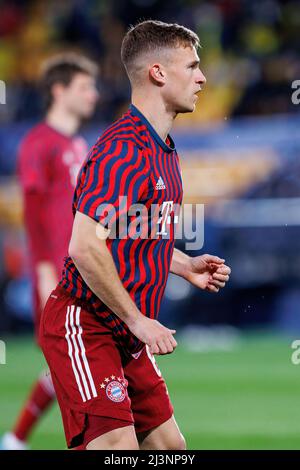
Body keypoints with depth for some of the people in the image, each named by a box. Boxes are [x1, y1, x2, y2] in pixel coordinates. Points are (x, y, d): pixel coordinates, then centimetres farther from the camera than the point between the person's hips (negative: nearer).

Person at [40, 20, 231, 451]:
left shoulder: (162, 149, 14)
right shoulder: (123, 150, -19)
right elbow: (86, 248, -26)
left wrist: (186, 266, 12)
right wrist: (138, 320, -21)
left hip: (126, 334, 10)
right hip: (85, 329, -10)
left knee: (168, 446, 8)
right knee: (116, 447, -17)